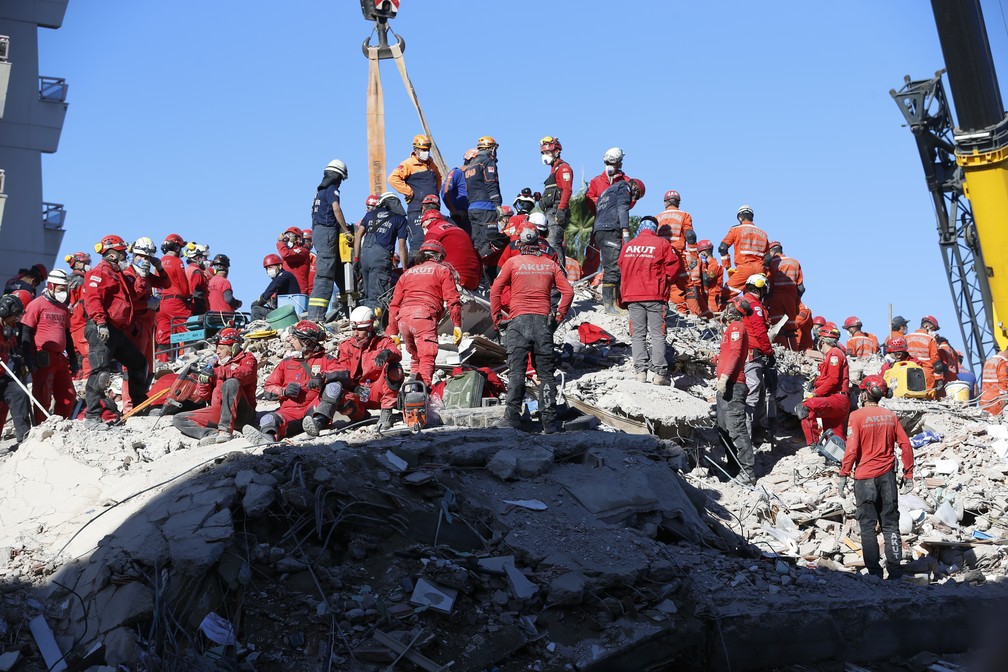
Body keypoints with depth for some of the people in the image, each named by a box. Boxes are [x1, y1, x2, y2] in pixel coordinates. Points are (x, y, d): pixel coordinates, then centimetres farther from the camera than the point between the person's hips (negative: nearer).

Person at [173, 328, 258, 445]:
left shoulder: (247, 359, 6)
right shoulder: (216, 363, 20)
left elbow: (244, 373, -21)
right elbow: (204, 396, 19)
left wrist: (217, 372, -22)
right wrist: (203, 380, 0)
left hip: (242, 414, -6)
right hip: (218, 412, 6)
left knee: (231, 382, -32)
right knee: (178, 419, -2)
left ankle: (226, 430, -39)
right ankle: (212, 433, -30)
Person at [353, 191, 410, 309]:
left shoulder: (371, 214, 22)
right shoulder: (400, 219, 10)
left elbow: (358, 235, 14)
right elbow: (401, 247, 3)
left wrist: (356, 258, 16)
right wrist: (405, 269, 6)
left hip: (364, 254, 5)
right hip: (381, 256, -5)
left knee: (368, 294, 16)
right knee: (376, 297, -9)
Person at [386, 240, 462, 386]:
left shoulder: (407, 273, 29)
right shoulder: (443, 270, 16)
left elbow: (394, 304, 24)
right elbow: (452, 300, 3)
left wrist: (392, 332, 26)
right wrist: (457, 326, 1)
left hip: (403, 319, 5)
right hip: (424, 316, -5)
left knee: (416, 357, 21)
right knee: (427, 357, -14)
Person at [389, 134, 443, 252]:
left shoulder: (431, 165, 18)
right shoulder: (408, 165, -5)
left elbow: (438, 178, 39)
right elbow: (393, 178, -17)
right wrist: (409, 192, -15)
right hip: (416, 210, -8)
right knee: (418, 239, -13)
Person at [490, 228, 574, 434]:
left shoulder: (513, 262, 6)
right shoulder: (550, 264, 12)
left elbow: (495, 290, 2)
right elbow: (568, 291, 6)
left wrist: (496, 316, 9)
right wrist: (559, 316, 13)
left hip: (519, 319, -2)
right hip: (543, 321, 2)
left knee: (516, 371, -3)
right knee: (546, 372, 4)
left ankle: (512, 418, -11)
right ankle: (549, 422, 1)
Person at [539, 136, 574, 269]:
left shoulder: (563, 167, -4)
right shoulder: (554, 169, 27)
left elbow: (567, 190, -16)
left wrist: (561, 209, -24)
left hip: (556, 212, -11)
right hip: (550, 212, 11)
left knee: (553, 244, -18)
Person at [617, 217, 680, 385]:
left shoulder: (628, 246, 7)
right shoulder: (662, 244, -2)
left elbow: (621, 269, 14)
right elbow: (673, 266, -3)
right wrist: (664, 282, 12)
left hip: (633, 295, 2)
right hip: (655, 296, -2)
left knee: (638, 334, 7)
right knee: (658, 334, 0)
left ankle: (641, 370, -4)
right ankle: (659, 373, -5)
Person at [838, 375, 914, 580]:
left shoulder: (857, 416, -10)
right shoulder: (890, 416, 3)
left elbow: (851, 449, -15)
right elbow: (905, 445, 4)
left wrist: (843, 475, -9)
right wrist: (908, 473, 12)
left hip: (864, 477, -4)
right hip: (887, 476, 4)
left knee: (868, 526, 4)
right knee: (890, 524, 10)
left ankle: (874, 571, 4)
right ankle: (894, 570, 8)